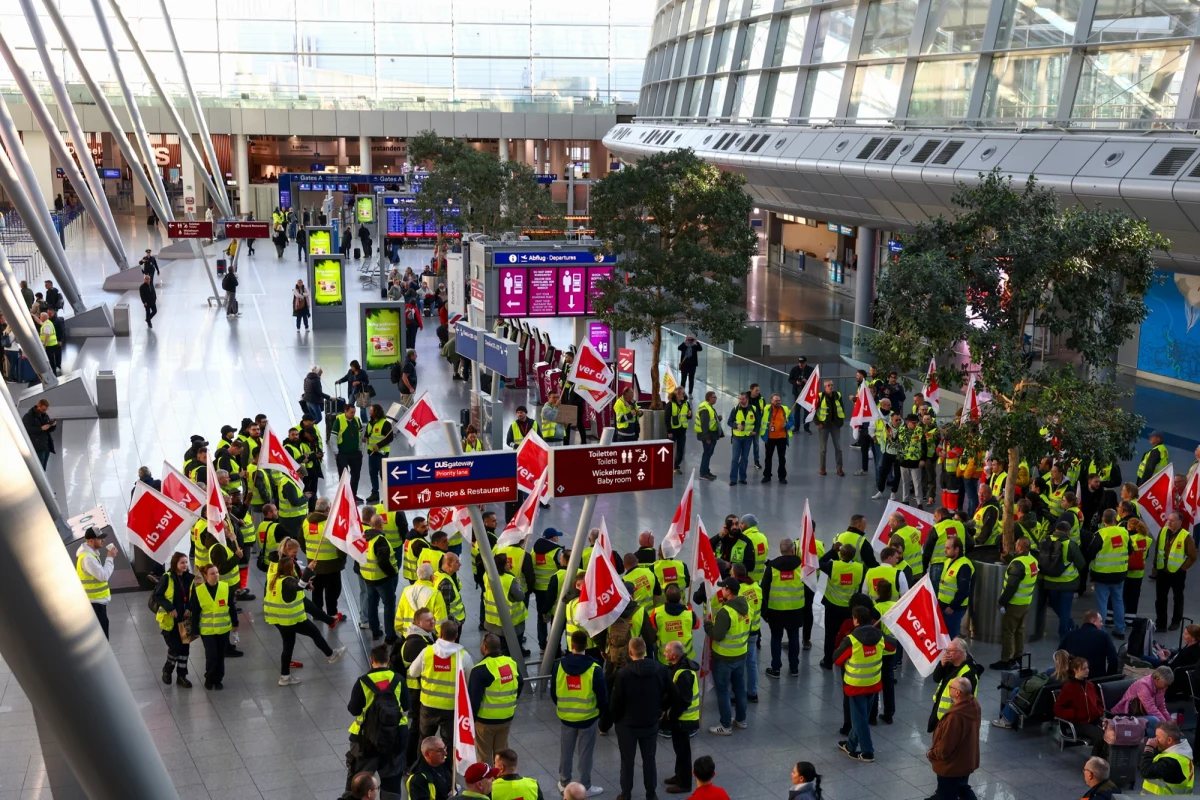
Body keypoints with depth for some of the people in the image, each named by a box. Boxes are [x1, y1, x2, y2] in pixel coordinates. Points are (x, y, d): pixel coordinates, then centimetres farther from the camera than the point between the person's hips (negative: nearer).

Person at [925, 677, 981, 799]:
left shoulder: (955, 716, -38)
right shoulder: (974, 705, -10)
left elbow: (945, 748, -28)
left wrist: (931, 753, -8)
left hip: (952, 766, -8)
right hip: (967, 761, 8)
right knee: (962, 789, 29)